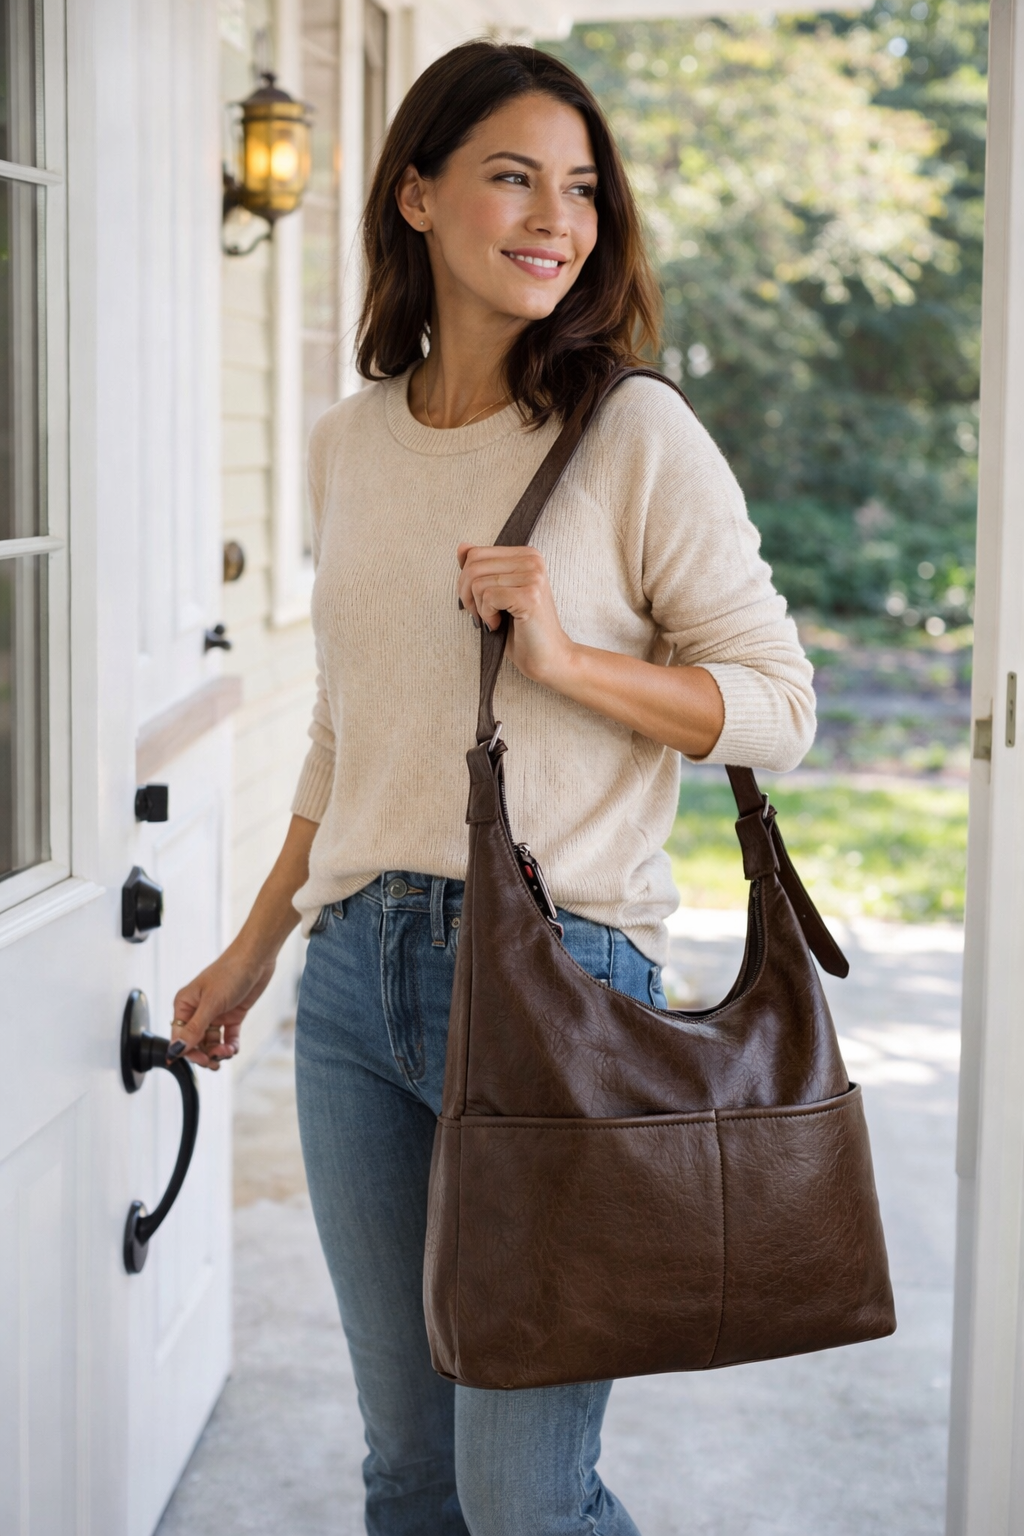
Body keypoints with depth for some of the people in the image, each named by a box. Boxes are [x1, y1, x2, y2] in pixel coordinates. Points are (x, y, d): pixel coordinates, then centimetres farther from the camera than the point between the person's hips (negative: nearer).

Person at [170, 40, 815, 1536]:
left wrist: (566, 656, -19)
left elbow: (777, 706, -5)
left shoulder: (637, 434, -6)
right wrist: (257, 945, 22)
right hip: (359, 978, 5)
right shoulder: (350, 445, 10)